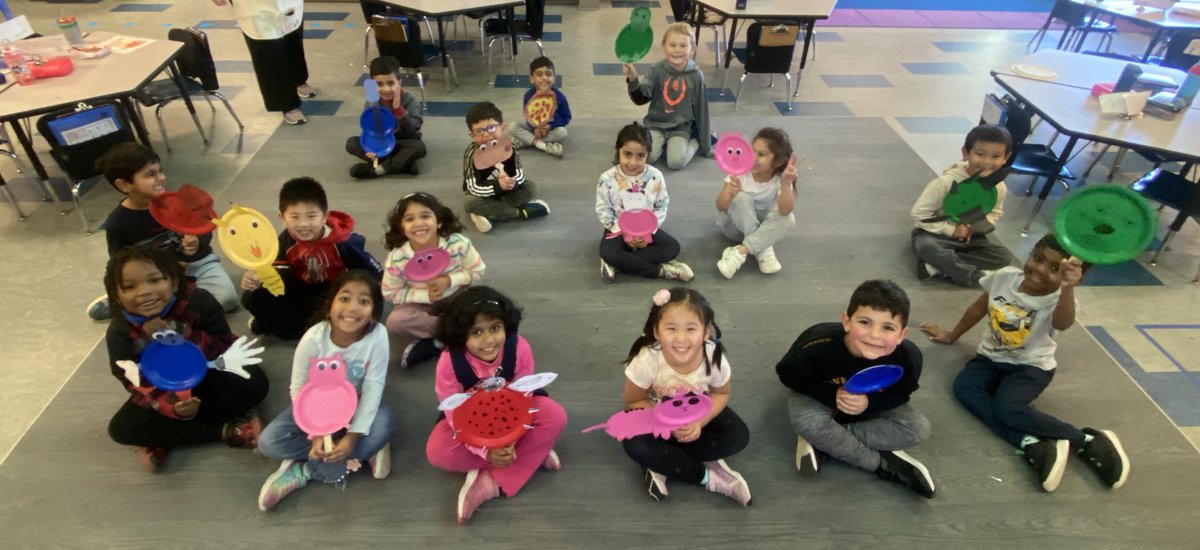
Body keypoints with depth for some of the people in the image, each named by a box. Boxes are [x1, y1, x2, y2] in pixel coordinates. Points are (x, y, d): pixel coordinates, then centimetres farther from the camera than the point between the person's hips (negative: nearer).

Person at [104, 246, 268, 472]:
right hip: (165, 391, 2)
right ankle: (225, 430, -24)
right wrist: (172, 407, -37)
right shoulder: (119, 331, -17)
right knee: (121, 428, -20)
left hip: (208, 376, -2)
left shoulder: (199, 301, -23)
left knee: (254, 384, -29)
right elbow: (139, 386, -18)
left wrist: (175, 336, -36)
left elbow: (223, 348, -23)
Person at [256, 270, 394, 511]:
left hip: (357, 404, -1)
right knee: (268, 442, -17)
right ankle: (362, 453, -14)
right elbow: (298, 388, -15)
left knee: (382, 427, -32)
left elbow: (373, 387, -24)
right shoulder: (313, 339, -24)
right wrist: (316, 432, -24)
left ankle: (303, 470, -16)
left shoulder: (378, 335, -28)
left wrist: (353, 436, -30)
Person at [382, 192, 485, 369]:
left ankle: (435, 342, -20)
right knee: (395, 321, -28)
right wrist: (425, 295, -23)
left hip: (457, 297, 0)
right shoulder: (397, 258, -23)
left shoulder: (458, 243, -24)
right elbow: (390, 293, -10)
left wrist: (450, 281, -27)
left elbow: (477, 271, -10)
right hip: (422, 304, 0)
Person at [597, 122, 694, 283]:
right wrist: (624, 234, -18)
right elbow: (603, 211, -10)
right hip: (618, 230, -2)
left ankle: (616, 264, -23)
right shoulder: (607, 179, -15)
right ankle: (661, 270, -26)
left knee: (672, 247, -21)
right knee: (607, 252, -32)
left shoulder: (655, 176, -12)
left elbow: (661, 209, -4)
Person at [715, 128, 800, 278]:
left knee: (788, 219, -29)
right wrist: (730, 194, -50)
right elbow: (720, 207, -28)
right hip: (735, 224, -1)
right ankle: (764, 250, -29)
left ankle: (740, 252, -36)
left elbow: (785, 211, -37)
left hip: (762, 224, 1)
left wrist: (786, 185, -52)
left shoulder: (780, 180, -19)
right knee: (742, 198, -31)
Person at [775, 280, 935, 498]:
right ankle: (881, 463, -14)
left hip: (873, 403, 3)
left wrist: (870, 403, -33)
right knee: (806, 422, -35)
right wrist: (832, 395, -33)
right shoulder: (818, 346, -38)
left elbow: (899, 394, -11)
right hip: (822, 396, -3)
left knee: (918, 429, -18)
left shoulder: (908, 356, -30)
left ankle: (821, 441, -17)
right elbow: (788, 374, -21)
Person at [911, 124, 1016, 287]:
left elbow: (995, 213, 11)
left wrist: (975, 228, -11)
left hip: (969, 237, 5)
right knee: (926, 246, -37)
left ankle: (937, 266, -24)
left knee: (1004, 256, -13)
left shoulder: (999, 187, -9)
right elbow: (919, 213, -21)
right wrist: (951, 230, -21)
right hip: (937, 234, -5)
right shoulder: (947, 181, -24)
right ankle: (975, 277, -25)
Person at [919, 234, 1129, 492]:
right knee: (963, 387, -26)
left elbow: (1064, 323, -47)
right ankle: (1033, 446, -34)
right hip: (991, 358, 5)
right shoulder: (1004, 277, -7)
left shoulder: (1057, 300, -21)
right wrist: (952, 335, 22)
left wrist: (1067, 288, -66)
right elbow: (978, 308, 11)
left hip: (1031, 367, -5)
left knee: (1007, 409, -32)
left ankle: (1091, 441, -13)